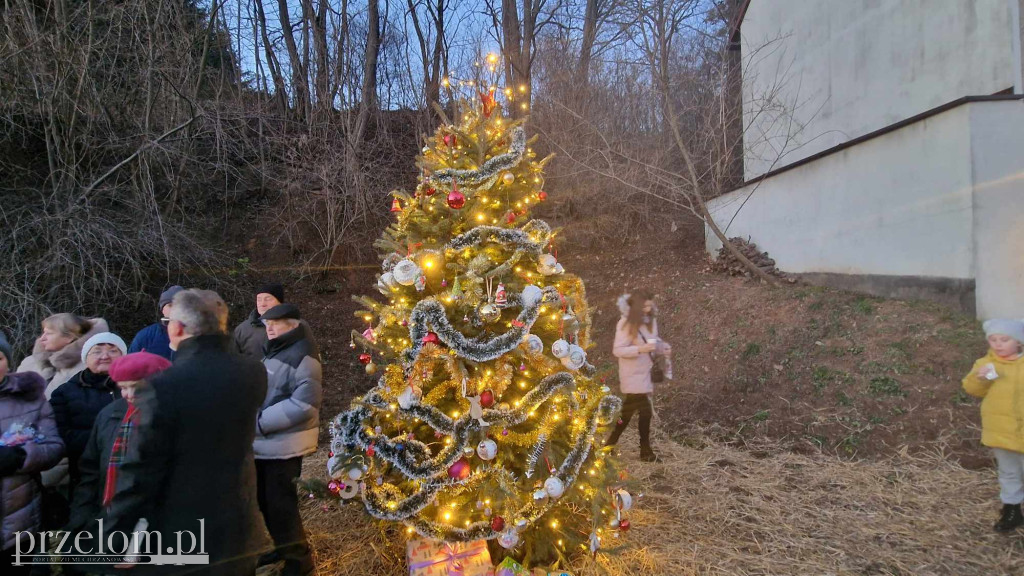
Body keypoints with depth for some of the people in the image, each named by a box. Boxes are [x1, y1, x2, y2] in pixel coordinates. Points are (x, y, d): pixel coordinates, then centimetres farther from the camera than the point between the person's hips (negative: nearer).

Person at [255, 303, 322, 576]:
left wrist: (260, 422, -20)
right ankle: (283, 546, 36)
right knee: (264, 499, 17)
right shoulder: (271, 351, 11)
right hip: (264, 442, 8)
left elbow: (303, 404, -22)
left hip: (284, 444, -8)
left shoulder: (302, 355, -15)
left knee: (280, 502, 0)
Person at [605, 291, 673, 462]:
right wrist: (640, 349, -30)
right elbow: (617, 350, -18)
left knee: (629, 409, 13)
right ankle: (645, 451, 9)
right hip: (634, 374, -7)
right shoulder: (626, 323, -16)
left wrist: (663, 347, -3)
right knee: (645, 411, -6)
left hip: (646, 371, 7)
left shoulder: (650, 320, 5)